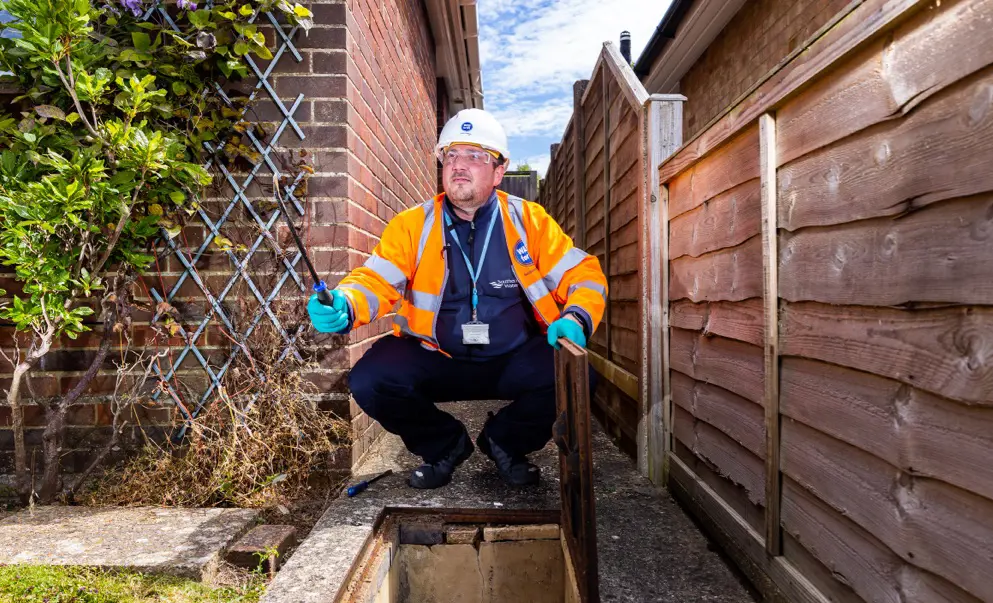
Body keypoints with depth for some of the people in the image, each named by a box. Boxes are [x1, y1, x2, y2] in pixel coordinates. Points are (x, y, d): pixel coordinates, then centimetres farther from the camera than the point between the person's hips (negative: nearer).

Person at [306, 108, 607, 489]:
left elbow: (584, 274, 0)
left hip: (513, 360, 0)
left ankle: (505, 441, 9)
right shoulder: (412, 225, 0)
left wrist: (575, 319, -21)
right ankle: (444, 444, 10)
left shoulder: (529, 220, 0)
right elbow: (376, 280, -9)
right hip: (435, 360, 1)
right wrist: (342, 307, -31)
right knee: (369, 381, -23)